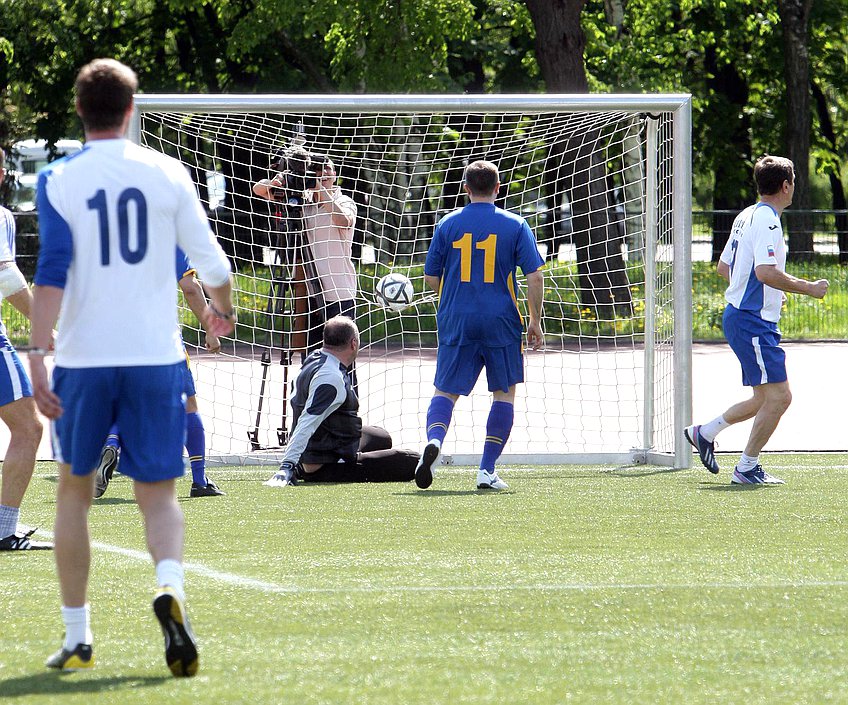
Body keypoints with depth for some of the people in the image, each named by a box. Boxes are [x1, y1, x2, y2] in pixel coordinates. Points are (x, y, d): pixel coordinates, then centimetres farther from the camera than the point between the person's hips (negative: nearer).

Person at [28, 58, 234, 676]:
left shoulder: (58, 180, -2)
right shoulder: (168, 173, 1)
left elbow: (52, 271, -12)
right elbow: (210, 260, 4)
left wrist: (38, 358, -14)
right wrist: (223, 311, 26)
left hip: (84, 358, 0)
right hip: (156, 357, 0)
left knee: (75, 490, 16)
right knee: (158, 493, 5)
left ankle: (77, 636, 16)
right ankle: (170, 584, -27)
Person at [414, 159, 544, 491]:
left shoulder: (447, 224, 4)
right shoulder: (515, 226, 0)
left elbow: (431, 277, 8)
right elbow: (534, 277, -5)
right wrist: (535, 321, 6)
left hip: (456, 323, 1)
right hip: (501, 324, -1)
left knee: (446, 391, 6)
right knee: (505, 392, 13)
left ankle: (434, 439, -26)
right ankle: (487, 470, 6)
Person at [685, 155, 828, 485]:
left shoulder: (747, 216, 14)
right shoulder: (767, 221, -16)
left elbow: (724, 266, 22)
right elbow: (766, 272, -27)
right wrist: (808, 288, -18)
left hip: (740, 316, 10)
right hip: (752, 321, -10)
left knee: (765, 400, 15)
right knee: (778, 396, -9)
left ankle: (704, 433, 24)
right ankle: (746, 468, -3)